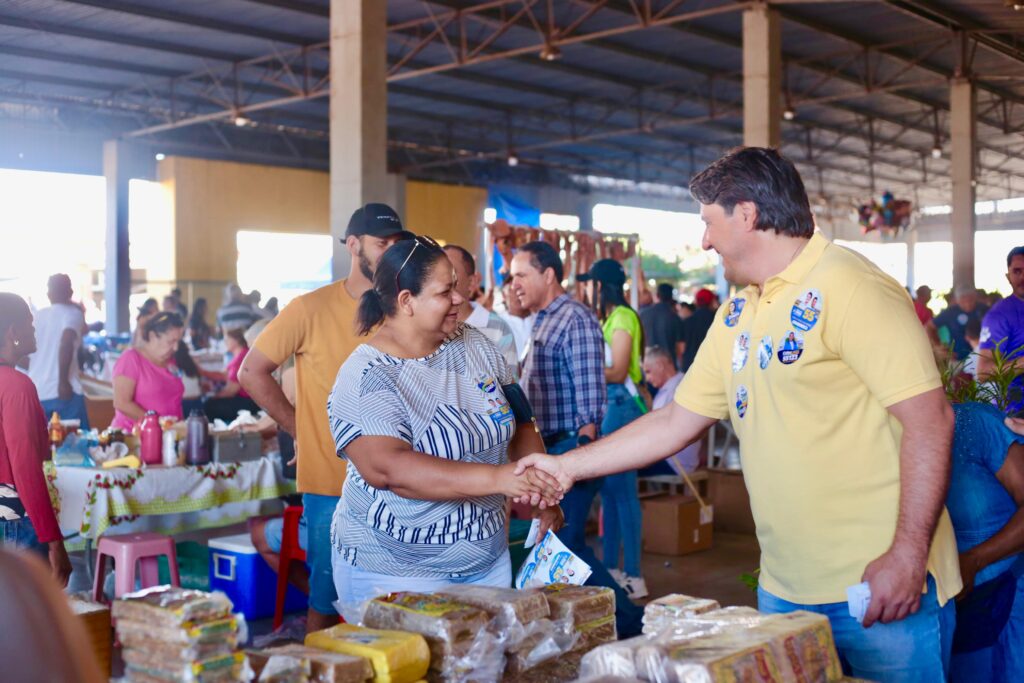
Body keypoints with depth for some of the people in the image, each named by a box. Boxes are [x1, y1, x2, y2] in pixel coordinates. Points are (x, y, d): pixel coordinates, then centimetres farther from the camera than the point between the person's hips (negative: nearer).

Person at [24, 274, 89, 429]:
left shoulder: (36, 316, 13)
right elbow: (66, 345, -19)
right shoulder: (73, 313, -1)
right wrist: (63, 381, -17)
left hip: (35, 393, 5)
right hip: (63, 393, -5)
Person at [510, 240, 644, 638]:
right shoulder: (542, 324, 16)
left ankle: (630, 623, 6)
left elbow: (590, 398, -19)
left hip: (570, 448, -10)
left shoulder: (575, 320, -13)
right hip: (546, 449, 10)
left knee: (565, 546, -7)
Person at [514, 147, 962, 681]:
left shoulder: (849, 286, -12)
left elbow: (929, 419, -16)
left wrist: (908, 556, -21)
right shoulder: (736, 316, 12)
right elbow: (675, 422, 16)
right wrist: (565, 467, 15)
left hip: (881, 585, -7)